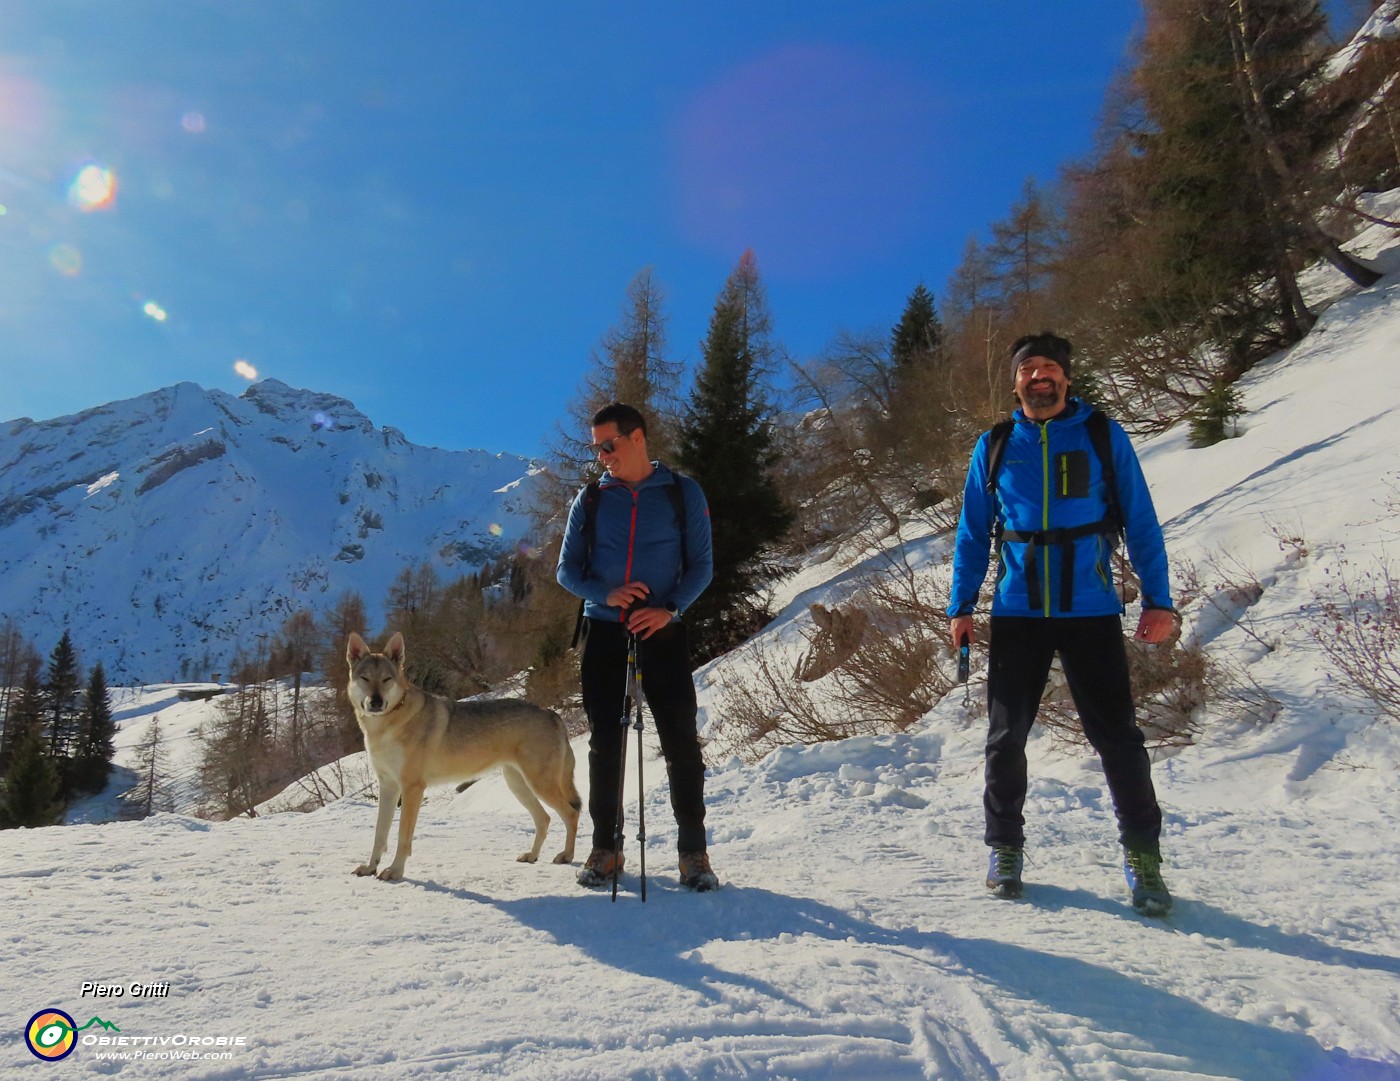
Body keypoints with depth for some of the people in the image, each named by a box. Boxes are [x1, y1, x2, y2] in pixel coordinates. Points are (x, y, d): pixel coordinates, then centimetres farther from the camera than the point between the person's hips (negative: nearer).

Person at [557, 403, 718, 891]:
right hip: (603, 632, 2)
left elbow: (701, 564, 2)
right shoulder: (589, 500, 8)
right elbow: (567, 569, 9)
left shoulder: (683, 493, 3)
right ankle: (605, 847, 17)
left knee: (680, 740, -4)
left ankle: (693, 850, 6)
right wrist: (605, 594, -11)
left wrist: (669, 608, -15)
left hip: (662, 631, -2)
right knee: (605, 742, 6)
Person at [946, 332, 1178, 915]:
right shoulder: (994, 447, 6)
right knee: (1006, 736, 8)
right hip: (1017, 615, 2)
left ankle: (1142, 856, 18)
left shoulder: (1104, 436, 2)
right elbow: (972, 534, 10)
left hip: (1091, 612, -1)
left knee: (1116, 735, 0)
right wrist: (960, 606, 4)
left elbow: (1141, 523, 3)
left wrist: (1158, 598, -4)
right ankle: (1005, 848, 26)